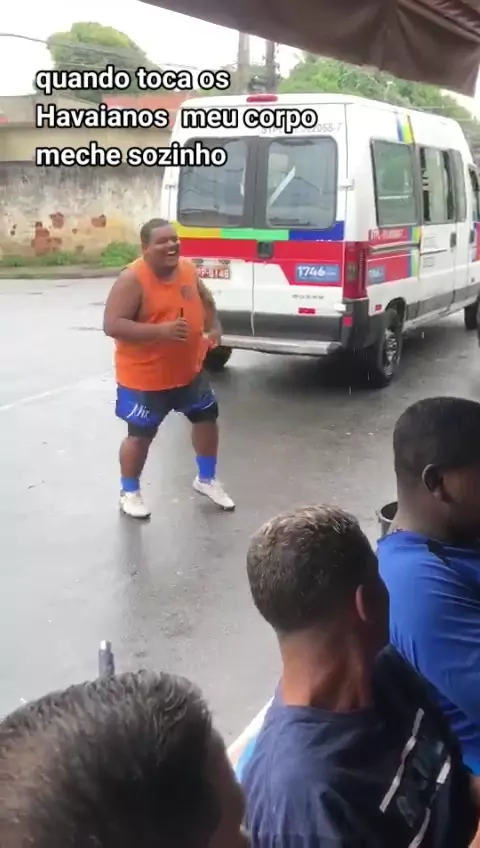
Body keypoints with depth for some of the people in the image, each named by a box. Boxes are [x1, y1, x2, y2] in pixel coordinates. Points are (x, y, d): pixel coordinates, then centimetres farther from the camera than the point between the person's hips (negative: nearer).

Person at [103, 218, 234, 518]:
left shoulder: (188, 268, -1)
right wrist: (161, 330, -35)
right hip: (145, 376, -7)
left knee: (207, 417, 18)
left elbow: (205, 300, 18)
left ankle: (207, 479, 39)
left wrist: (214, 327, 1)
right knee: (141, 434, 5)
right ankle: (129, 492, 27)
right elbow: (112, 325, -28)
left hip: (190, 369, 7)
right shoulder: (133, 279, -23)